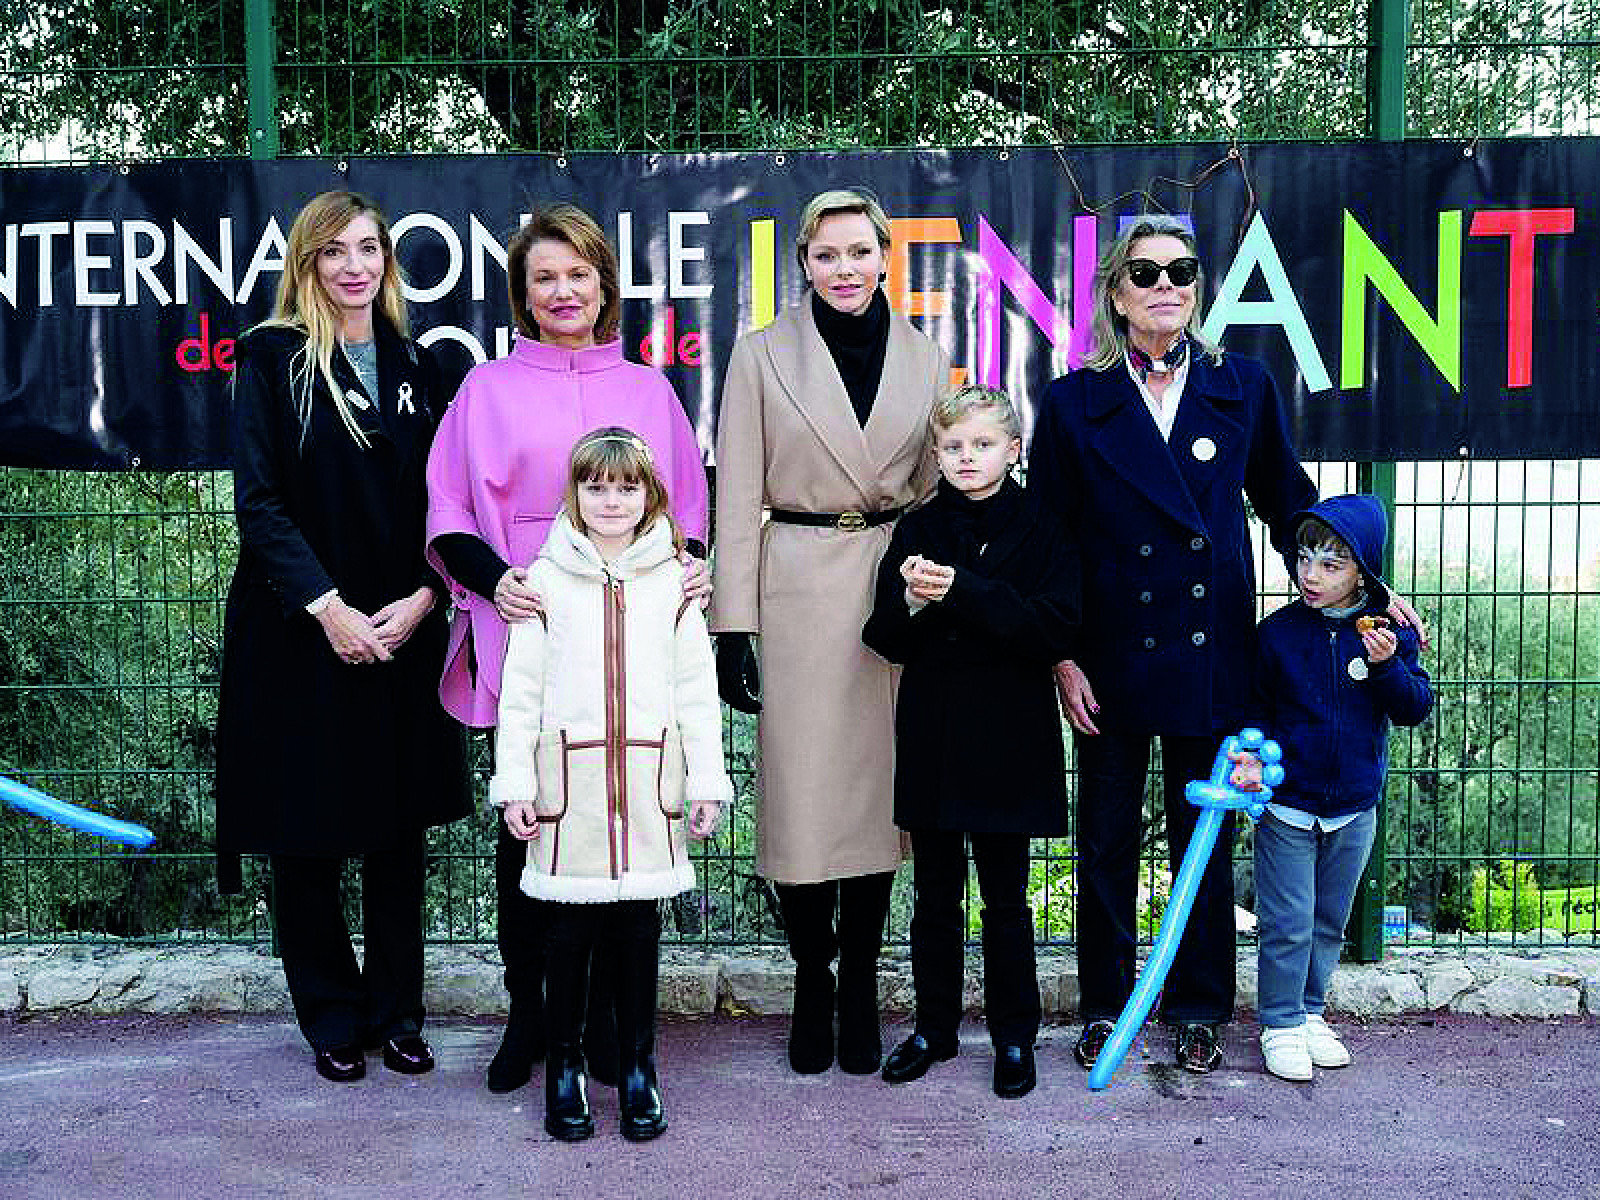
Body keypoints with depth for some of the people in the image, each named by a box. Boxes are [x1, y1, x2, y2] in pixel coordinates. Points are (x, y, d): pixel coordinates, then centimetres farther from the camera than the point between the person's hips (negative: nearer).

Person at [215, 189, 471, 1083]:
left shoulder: (415, 364, 10)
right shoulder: (273, 357, -2)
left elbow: (440, 502, 8)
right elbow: (259, 501, -9)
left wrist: (421, 598, -7)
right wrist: (329, 610, -16)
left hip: (403, 632, 4)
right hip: (302, 633, -3)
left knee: (401, 828, 8)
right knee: (309, 837, 5)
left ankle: (396, 1011, 21)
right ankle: (332, 1019, 20)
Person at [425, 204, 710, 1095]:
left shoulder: (648, 389, 16)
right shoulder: (488, 388, 10)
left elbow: (688, 510, 18)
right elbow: (447, 517, 6)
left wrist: (689, 567, -3)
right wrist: (495, 578, -12)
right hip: (525, 631, -1)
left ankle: (601, 1012, 15)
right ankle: (527, 1013, 15)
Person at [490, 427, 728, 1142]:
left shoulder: (672, 582, 6)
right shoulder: (547, 579, 3)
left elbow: (698, 689, 7)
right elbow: (520, 689, 3)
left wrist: (706, 779, 3)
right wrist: (514, 781, -1)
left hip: (648, 783, 1)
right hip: (568, 781, -1)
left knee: (639, 930, 6)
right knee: (568, 930, 4)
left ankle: (638, 1069, 19)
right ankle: (565, 1068, 19)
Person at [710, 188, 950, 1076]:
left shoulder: (925, 362, 8)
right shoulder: (763, 354, 1)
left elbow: (933, 493, 13)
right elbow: (736, 499, -1)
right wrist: (733, 627, -7)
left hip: (899, 594, 2)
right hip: (797, 594, -2)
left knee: (878, 790, 7)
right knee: (801, 795, 1)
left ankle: (860, 989, 21)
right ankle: (812, 984, 19)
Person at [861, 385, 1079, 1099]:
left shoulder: (1039, 536, -2)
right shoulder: (916, 532, 6)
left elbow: (1057, 631, -16)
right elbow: (885, 639, 2)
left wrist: (961, 592, -23)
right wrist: (912, 602, -20)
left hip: (1006, 744, -2)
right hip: (931, 739, 3)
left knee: (1005, 898, 6)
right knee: (935, 896, 12)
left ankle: (1014, 1036, 19)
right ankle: (934, 1027, 26)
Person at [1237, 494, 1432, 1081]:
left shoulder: (1388, 631, -4)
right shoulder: (1278, 631, -7)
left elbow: (1416, 709, -5)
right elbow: (1258, 706, 3)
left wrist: (1388, 664, -22)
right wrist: (1255, 752, -14)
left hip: (1354, 808, 2)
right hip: (1287, 805, -2)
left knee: (1329, 922, 16)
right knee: (1286, 923, 1)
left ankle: (1310, 1012, 31)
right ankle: (1281, 1023, 15)